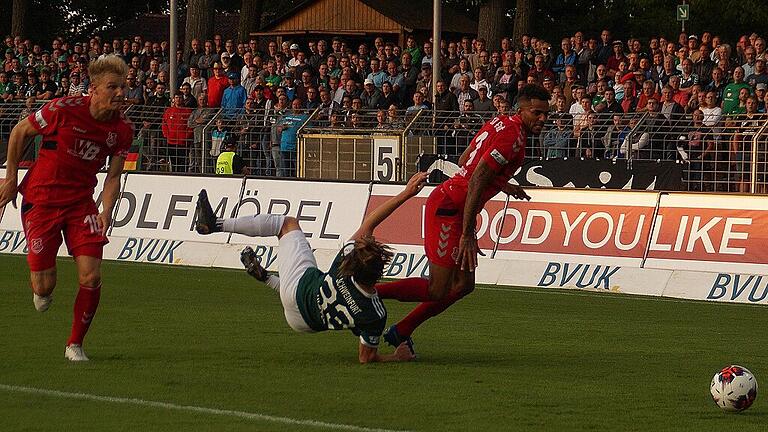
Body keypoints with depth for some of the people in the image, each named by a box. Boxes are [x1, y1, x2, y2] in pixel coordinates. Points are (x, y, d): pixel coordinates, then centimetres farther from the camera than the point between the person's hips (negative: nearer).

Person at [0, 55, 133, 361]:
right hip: (41, 200, -3)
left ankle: (75, 344, 10)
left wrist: (106, 212, -14)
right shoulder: (64, 109, -19)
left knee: (91, 277, -11)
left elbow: (113, 176, 3)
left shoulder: (122, 129, -6)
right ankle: (41, 290, 35)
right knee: (45, 284, -5)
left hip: (81, 203, 3)